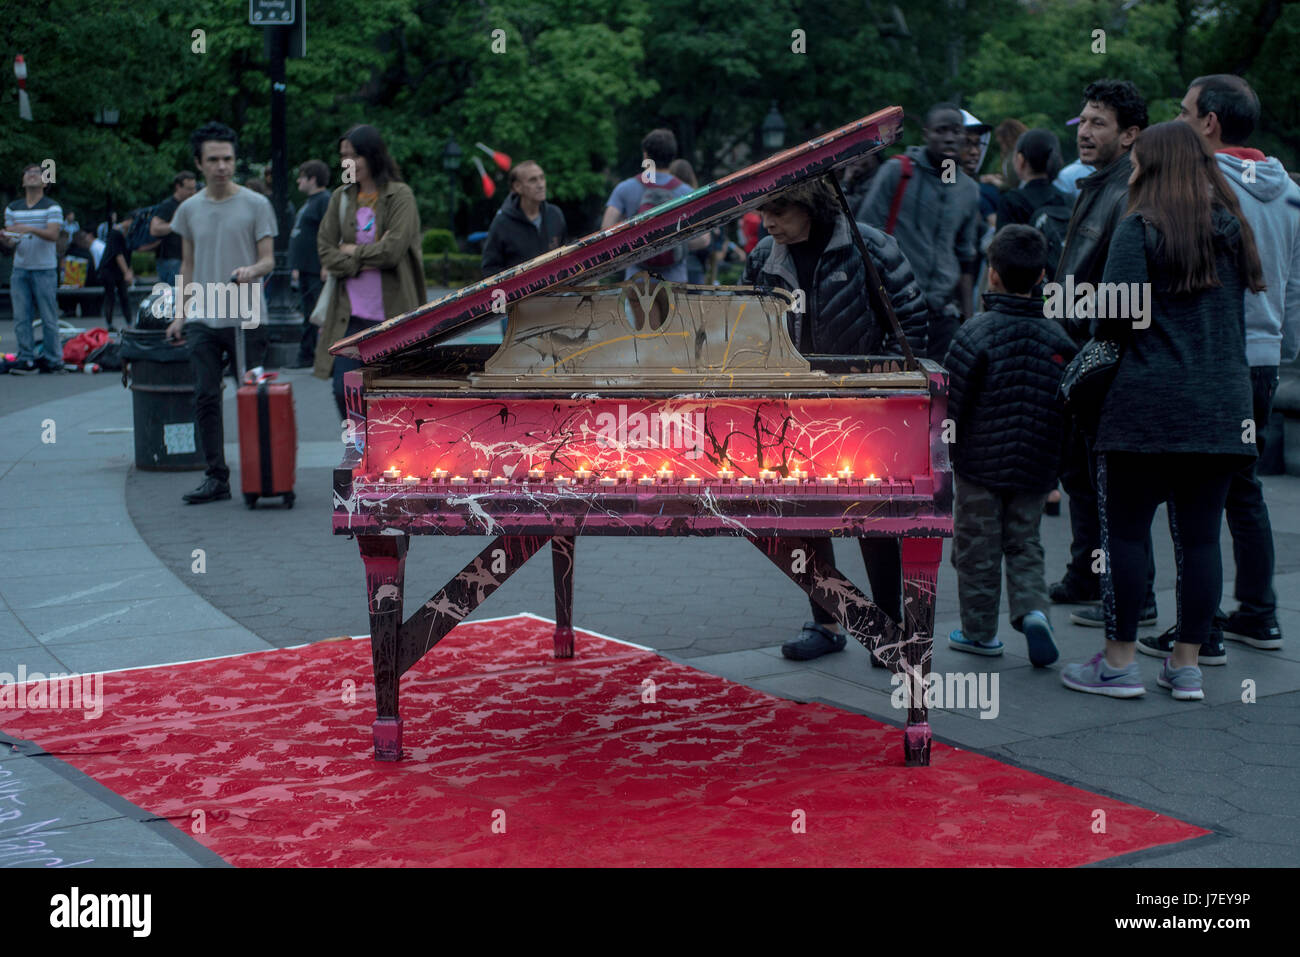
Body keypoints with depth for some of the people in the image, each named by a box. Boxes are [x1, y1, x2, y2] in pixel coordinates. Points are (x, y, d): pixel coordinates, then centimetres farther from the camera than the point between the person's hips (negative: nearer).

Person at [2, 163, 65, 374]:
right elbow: (11, 244, 11)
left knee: (49, 317, -1)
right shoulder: (12, 209, 12)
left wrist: (30, 229, -30)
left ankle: (53, 359, 7)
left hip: (44, 269, -4)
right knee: (21, 317, 0)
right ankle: (26, 359, 5)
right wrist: (6, 240, -13)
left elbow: (53, 234, -15)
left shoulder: (52, 207, 0)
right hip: (20, 269, 4)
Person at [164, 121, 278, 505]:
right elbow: (187, 265, 18)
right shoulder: (189, 209, 11)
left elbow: (269, 260, -1)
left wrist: (252, 270, -23)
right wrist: (180, 313, 13)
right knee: (206, 398, 0)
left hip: (247, 317, -3)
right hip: (202, 318, 3)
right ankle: (216, 477, 4)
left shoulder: (255, 205, 1)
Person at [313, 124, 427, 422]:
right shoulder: (341, 197, 10)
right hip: (350, 311, 4)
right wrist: (365, 262, -10)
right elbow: (324, 249, 3)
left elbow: (393, 250, -14)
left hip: (391, 312, -4)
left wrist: (352, 251, -3)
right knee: (344, 391, -3)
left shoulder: (400, 195, -3)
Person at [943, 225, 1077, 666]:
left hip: (979, 464, -4)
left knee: (978, 548, 9)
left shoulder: (976, 333, -14)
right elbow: (1069, 408, 6)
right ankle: (1033, 609, -5)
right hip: (1034, 469, 4)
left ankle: (980, 631, 17)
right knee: (1024, 544, 16)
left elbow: (951, 400, -13)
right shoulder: (1057, 339, 1)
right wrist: (1054, 469, 16)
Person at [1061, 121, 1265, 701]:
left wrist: (1099, 330, 7)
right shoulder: (1231, 228, 12)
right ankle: (1186, 664, 13)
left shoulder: (1140, 228, -6)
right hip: (1223, 407, 6)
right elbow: (1242, 309, 17)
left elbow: (1118, 313, -13)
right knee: (1200, 535, 7)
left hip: (1148, 403, -5)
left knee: (1126, 529, 3)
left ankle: (1119, 662, 7)